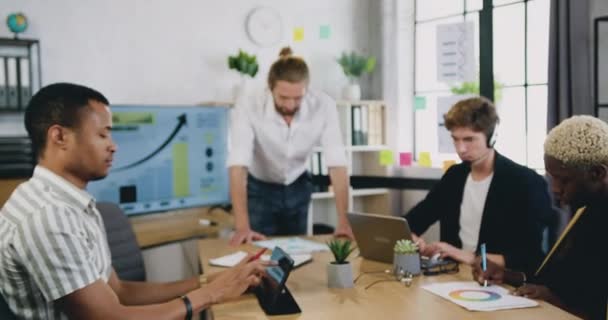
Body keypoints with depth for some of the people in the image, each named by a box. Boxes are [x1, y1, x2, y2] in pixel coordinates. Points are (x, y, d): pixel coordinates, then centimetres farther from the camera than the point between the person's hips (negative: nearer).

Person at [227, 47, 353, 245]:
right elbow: (238, 167, -36)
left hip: (298, 188, 2)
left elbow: (337, 165, -24)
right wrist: (242, 227, -45)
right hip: (259, 190, -2)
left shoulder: (324, 106, -24)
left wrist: (343, 221, -31)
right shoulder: (247, 108, -30)